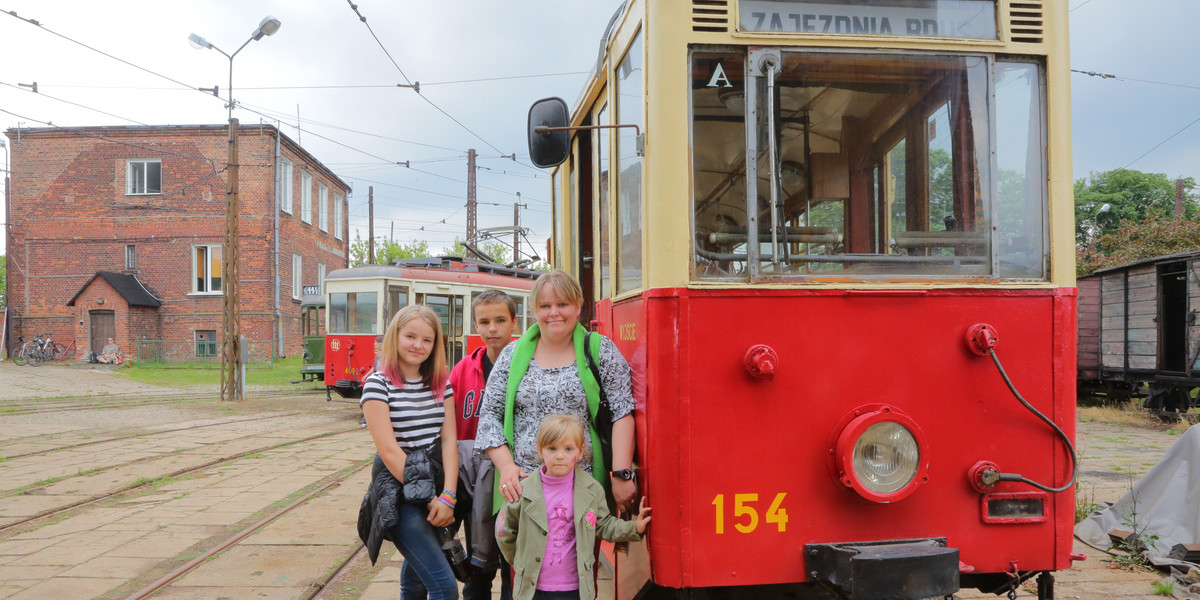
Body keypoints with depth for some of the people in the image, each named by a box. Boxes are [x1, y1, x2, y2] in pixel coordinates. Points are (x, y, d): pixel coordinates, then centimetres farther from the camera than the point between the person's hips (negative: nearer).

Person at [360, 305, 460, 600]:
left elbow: (449, 440, 0)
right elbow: (389, 450, -14)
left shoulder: (441, 384, 8)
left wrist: (447, 496, -14)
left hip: (436, 484, 6)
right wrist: (428, 500, -16)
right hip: (399, 489, -6)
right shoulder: (378, 384, -9)